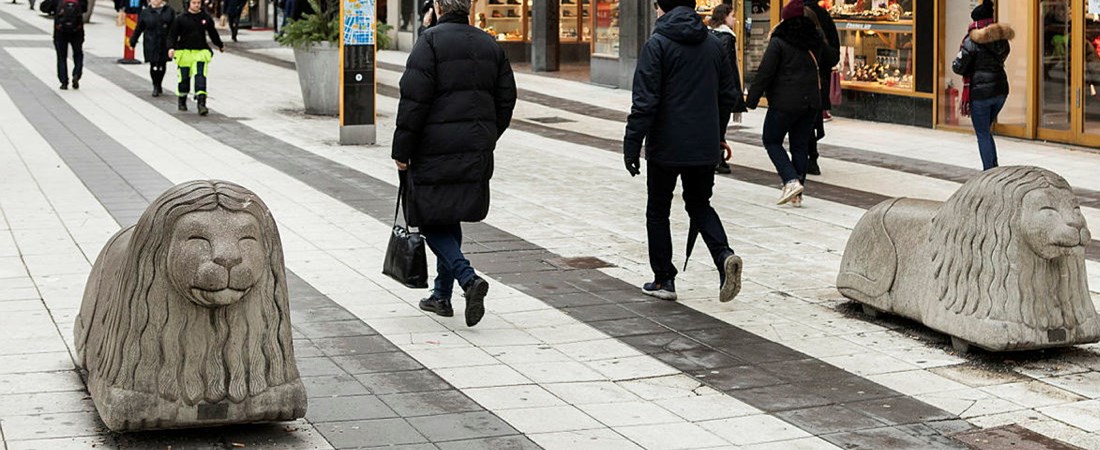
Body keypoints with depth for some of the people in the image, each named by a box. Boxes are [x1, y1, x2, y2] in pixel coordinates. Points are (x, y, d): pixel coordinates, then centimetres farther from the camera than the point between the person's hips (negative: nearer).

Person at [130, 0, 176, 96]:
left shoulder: (169, 11, 4)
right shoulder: (145, 13, 3)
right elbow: (138, 29, 8)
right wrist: (132, 42, 10)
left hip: (165, 44, 1)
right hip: (151, 44, -1)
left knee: (162, 66, 7)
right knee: (154, 66, -7)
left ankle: (159, 85, 27)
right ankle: (155, 87, 9)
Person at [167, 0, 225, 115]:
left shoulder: (206, 18, 6)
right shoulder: (181, 18, -2)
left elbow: (212, 33, 22)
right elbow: (172, 34, -1)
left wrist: (220, 45, 35)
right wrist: (171, 47, -17)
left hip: (201, 52, 1)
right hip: (184, 52, -1)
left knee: (200, 77, -13)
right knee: (184, 78, 8)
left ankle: (201, 103, -19)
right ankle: (182, 102, 30)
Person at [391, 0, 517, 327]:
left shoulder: (430, 41, -10)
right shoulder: (489, 46, 10)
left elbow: (414, 100, -15)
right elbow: (506, 99, 12)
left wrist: (402, 150, -9)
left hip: (435, 152, -6)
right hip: (476, 153, 6)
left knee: (431, 222, 0)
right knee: (450, 220, 18)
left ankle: (468, 278, -19)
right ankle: (442, 295, 23)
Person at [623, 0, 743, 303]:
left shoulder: (658, 45, -11)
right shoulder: (714, 45, 7)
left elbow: (645, 102, -16)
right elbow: (729, 97, 12)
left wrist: (631, 146, -12)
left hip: (666, 147, -5)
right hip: (705, 147, 5)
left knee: (658, 212, 11)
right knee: (700, 205, 18)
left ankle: (664, 280, 13)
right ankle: (724, 255, -7)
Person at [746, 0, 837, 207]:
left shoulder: (779, 42, -11)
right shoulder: (816, 41, 6)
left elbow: (765, 73, -13)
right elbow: (833, 59, 23)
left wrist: (752, 100, -7)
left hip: (785, 103, -6)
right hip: (811, 102, 6)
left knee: (772, 141, 9)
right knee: (800, 144, 11)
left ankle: (791, 181, -10)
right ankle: (797, 196, 11)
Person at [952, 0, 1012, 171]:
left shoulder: (972, 41, -13)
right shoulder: (1002, 40, 7)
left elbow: (958, 67, -12)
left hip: (980, 92, -7)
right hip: (1001, 89, 7)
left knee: (983, 135, 3)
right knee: (986, 131, 21)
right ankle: (994, 168, 19)